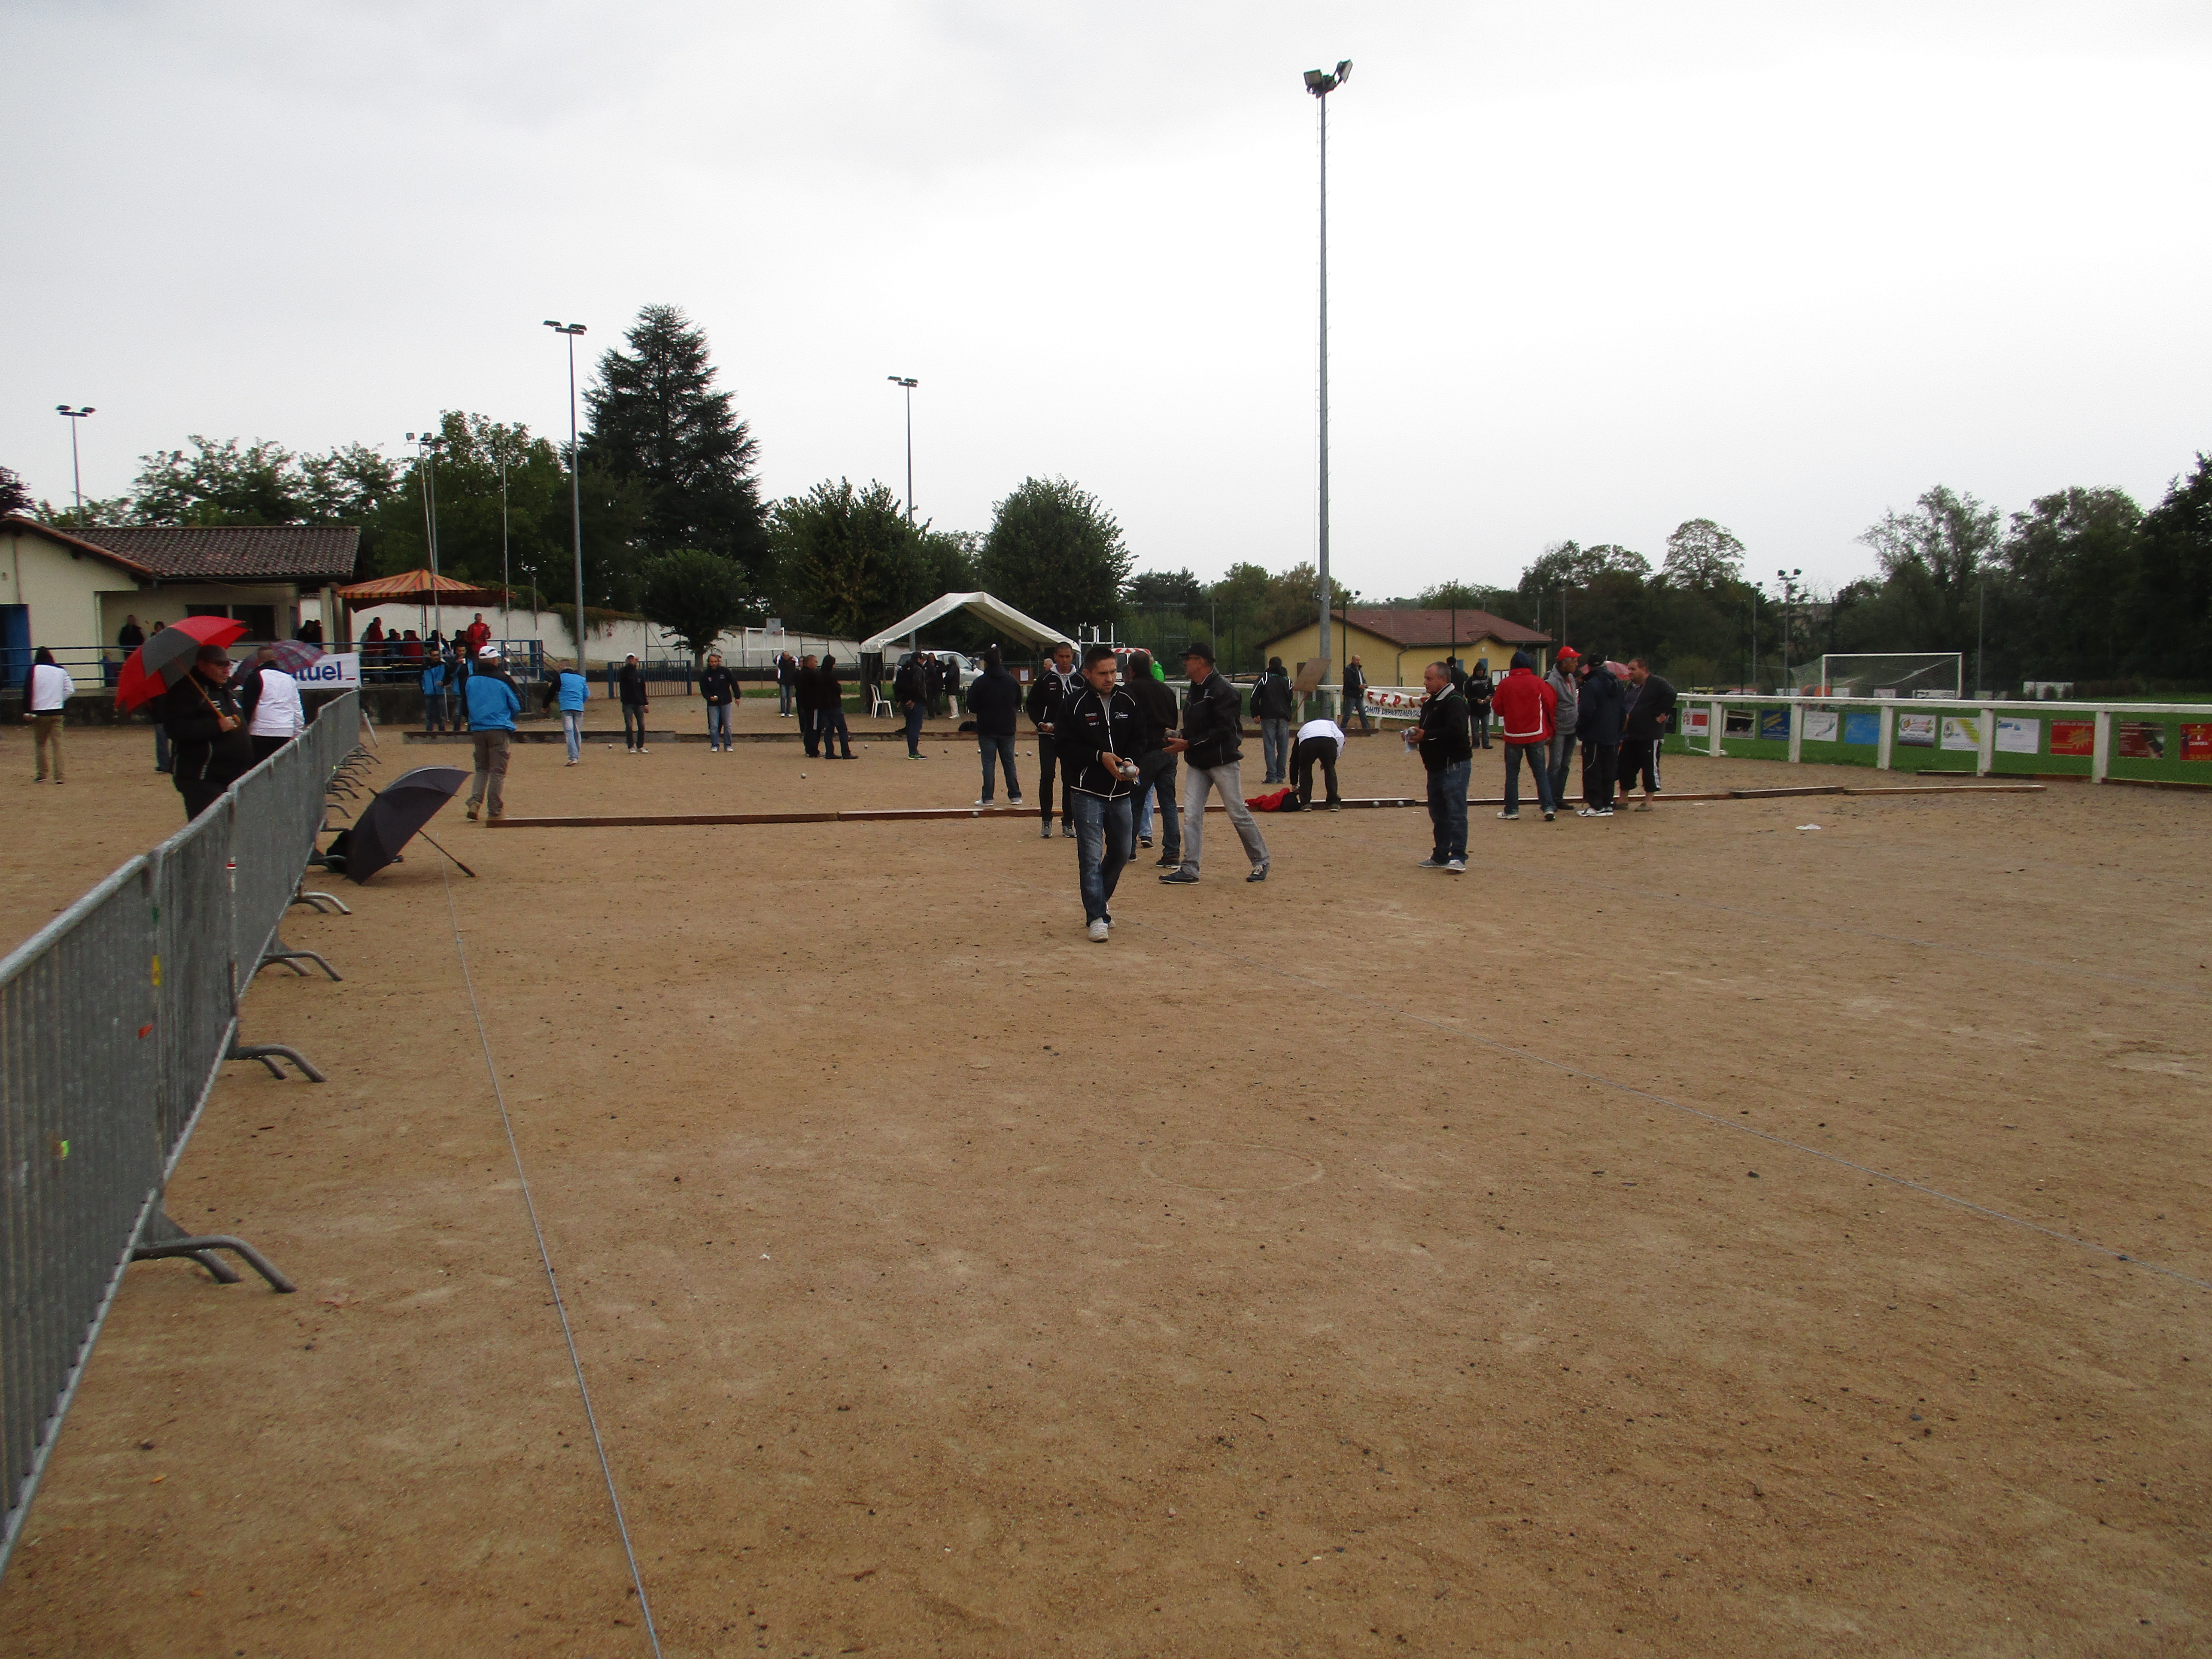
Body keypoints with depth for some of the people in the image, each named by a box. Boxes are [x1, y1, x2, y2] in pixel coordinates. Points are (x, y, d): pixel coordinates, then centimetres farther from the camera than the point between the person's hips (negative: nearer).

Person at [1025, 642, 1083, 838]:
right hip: (1048, 735, -1)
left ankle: (1068, 822, 10)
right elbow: (1031, 705, 6)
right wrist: (1040, 723, -10)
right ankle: (1046, 821, 5)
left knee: (1070, 779, 2)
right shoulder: (1045, 679, 2)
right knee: (1046, 776, -6)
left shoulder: (1080, 681, 6)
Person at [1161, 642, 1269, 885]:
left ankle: (1261, 862, 15)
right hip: (1197, 764, 8)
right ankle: (1189, 869, 3)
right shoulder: (1193, 691, 13)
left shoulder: (1222, 690, -15)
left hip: (1223, 762, -8)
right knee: (1191, 815, 1)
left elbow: (1223, 730, -21)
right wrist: (1179, 737, -1)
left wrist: (1188, 744, -21)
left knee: (1238, 814, 0)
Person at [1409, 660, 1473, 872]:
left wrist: (1426, 735, -20)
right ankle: (1441, 856, 21)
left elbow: (1456, 731, -28)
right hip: (1437, 765, 10)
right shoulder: (1432, 702, 16)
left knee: (1456, 812, -9)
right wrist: (1417, 734, 3)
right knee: (1438, 812, 14)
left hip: (1455, 765, -10)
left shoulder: (1454, 701, -15)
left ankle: (1458, 857, -10)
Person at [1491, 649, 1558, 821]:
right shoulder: (1538, 683, -4)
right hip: (1536, 735, 1)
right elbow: (1550, 704, 2)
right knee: (1541, 772, 6)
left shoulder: (1505, 684, -6)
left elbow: (1497, 707, 1)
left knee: (1512, 774, 7)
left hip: (1513, 735, -1)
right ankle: (1549, 807, -3)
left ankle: (1512, 810, 6)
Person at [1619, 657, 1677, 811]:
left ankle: (1648, 802, 5)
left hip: (1650, 736, -8)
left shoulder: (1657, 683, -9)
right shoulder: (1632, 686, 17)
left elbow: (1670, 695, -24)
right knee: (1626, 768, 9)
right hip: (1630, 735, 8)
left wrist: (1661, 714, -20)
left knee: (1650, 768, -1)